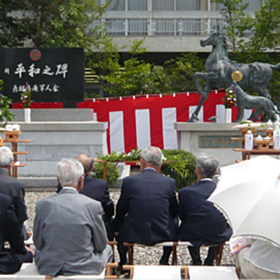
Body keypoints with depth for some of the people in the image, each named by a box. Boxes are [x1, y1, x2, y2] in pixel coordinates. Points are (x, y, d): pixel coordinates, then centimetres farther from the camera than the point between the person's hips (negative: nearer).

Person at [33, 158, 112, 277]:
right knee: (107, 249, 30)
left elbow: (38, 244, -1)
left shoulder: (42, 205, -11)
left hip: (49, 269, 2)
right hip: (85, 269, -1)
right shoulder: (93, 205, -15)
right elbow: (101, 245, -4)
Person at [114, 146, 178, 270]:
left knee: (118, 222, 29)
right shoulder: (169, 182, -4)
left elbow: (120, 211, 4)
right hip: (163, 235, 1)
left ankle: (123, 263, 40)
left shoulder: (129, 181, -7)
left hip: (134, 235, -1)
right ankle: (164, 261, 38)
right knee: (173, 220, 32)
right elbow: (175, 212, 7)